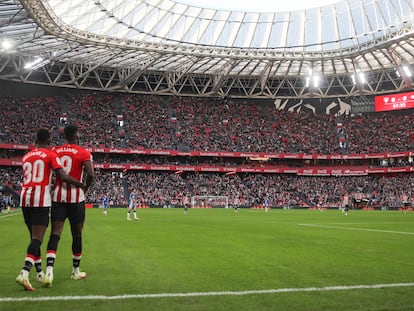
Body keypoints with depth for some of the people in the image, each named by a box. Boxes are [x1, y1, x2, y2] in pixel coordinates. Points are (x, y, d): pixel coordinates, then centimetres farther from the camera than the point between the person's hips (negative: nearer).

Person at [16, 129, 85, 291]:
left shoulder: (26, 156, 16)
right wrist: (82, 185, 1)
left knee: (34, 236, 16)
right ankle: (24, 273, -24)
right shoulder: (51, 155, -1)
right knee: (37, 238, -8)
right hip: (41, 199, -6)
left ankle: (40, 273, 25)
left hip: (25, 198, 6)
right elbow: (62, 176, -12)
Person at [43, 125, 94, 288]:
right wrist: (85, 189, 3)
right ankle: (76, 271, 22)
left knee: (55, 234, -1)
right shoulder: (83, 153, -4)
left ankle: (49, 271, -18)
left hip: (58, 197, 3)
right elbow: (91, 175, -15)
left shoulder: (55, 151, 8)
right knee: (77, 235, 10)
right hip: (76, 198, -3)